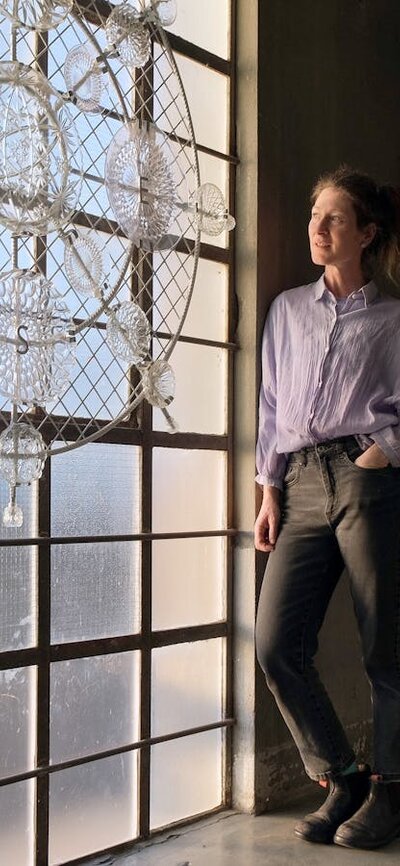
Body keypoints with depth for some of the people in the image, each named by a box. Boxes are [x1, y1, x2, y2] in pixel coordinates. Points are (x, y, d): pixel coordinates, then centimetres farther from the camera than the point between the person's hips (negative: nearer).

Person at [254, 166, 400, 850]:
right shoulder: (288, 310, 19)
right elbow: (272, 405, 18)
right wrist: (269, 491, 10)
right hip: (302, 488, 4)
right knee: (276, 645, -7)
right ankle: (340, 780, 10)